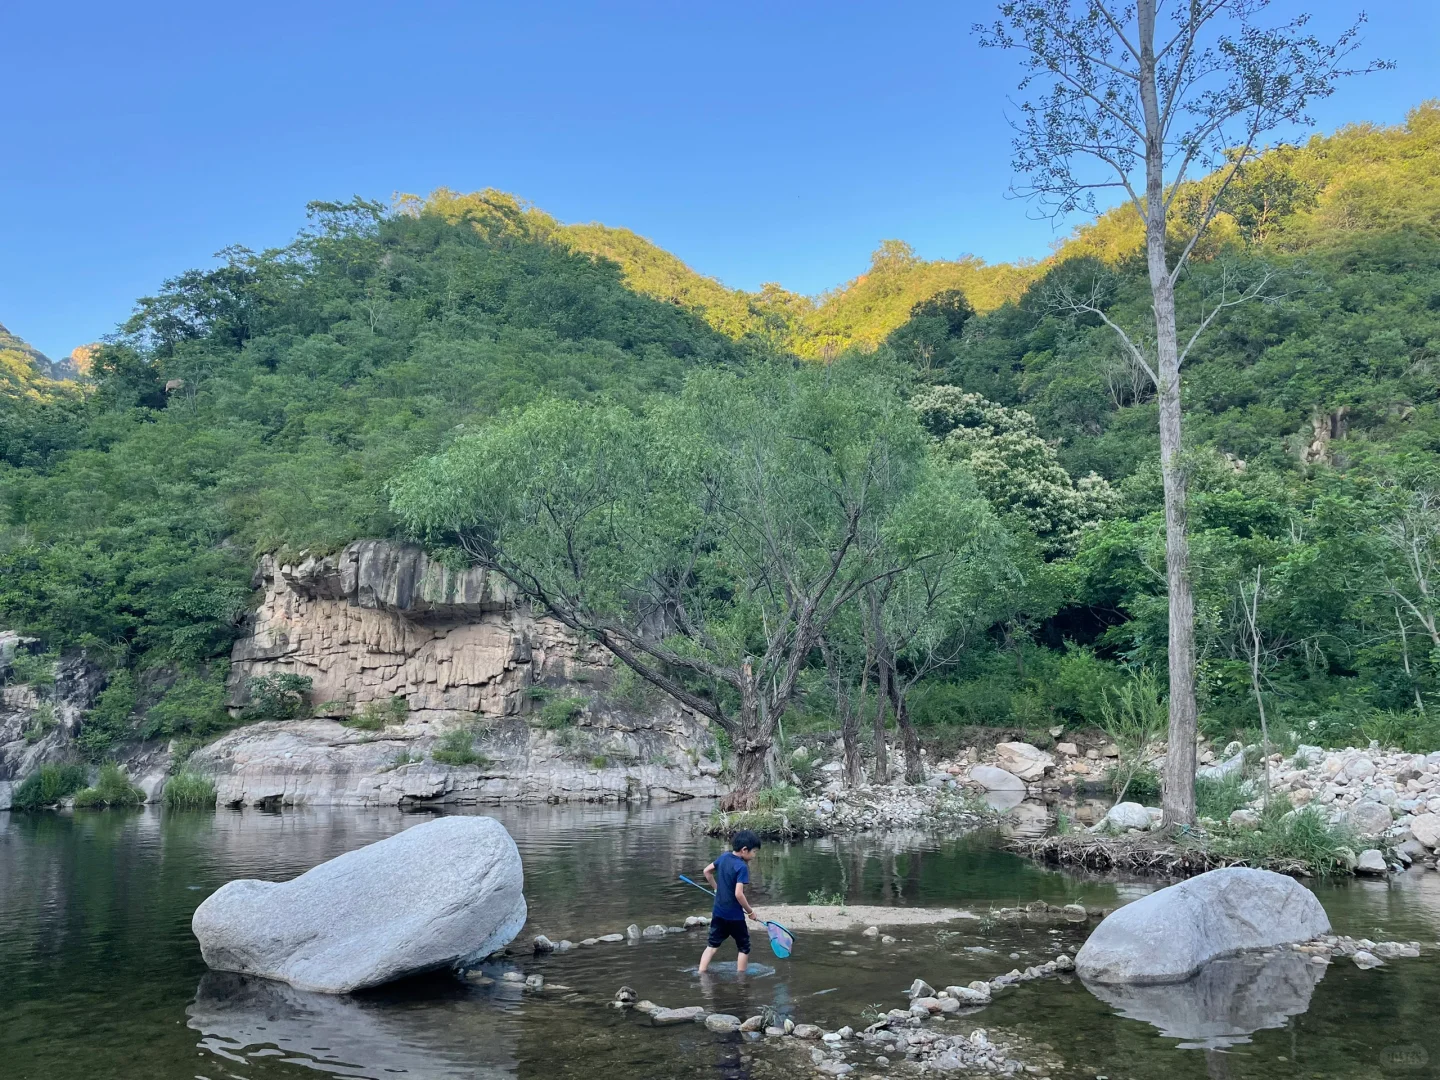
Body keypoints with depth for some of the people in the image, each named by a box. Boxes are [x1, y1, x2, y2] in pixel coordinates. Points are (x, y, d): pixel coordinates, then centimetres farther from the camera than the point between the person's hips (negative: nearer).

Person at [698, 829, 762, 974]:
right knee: (744, 947, 11)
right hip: (734, 915, -7)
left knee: (712, 945, 14)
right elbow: (738, 894, -27)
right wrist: (750, 910, -13)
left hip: (718, 912, 7)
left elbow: (707, 871, 14)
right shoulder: (742, 867, -22)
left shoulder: (724, 857, 0)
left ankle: (701, 973, 10)